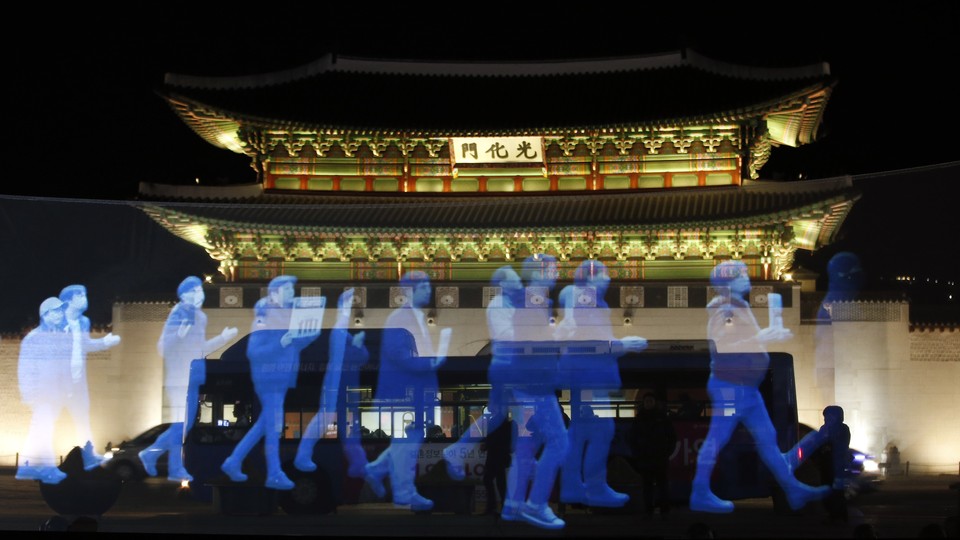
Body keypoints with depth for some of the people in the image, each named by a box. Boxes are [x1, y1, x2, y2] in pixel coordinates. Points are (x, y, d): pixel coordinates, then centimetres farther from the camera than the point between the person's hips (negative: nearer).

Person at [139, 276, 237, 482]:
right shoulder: (182, 311, -9)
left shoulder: (199, 315, 17)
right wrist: (179, 335, -33)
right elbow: (164, 344, -15)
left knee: (186, 423, 10)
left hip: (192, 376, 9)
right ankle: (176, 469, 0)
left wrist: (223, 338, 23)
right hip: (180, 376, -9)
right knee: (181, 422, -6)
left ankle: (151, 453, 20)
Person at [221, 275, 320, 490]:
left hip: (282, 377, 8)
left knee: (264, 425, 14)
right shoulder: (264, 318, -14)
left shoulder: (288, 314, 9)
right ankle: (274, 475, 2)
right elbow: (252, 353, -20)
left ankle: (233, 462, 24)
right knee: (274, 427, -5)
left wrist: (312, 335, 1)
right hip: (268, 377, -8)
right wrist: (280, 343, -30)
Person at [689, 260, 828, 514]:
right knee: (717, 438, -4)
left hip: (747, 388, 10)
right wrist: (760, 338, -25)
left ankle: (793, 490, 14)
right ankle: (700, 495, 4)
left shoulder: (739, 306, 16)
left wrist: (773, 335, 16)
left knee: (767, 438, 11)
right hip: (729, 386, -10)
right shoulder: (721, 309, -15)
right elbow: (721, 346, -26)